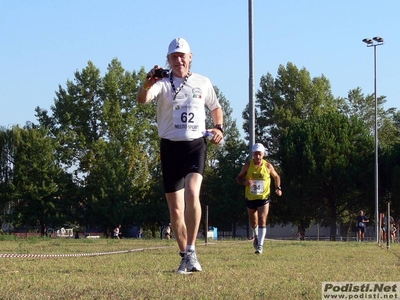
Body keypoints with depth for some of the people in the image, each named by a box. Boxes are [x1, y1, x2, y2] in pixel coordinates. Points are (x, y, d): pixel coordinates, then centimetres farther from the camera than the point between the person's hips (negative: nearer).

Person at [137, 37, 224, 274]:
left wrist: (219, 128, 7)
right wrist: (147, 85, -41)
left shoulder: (203, 83, 9)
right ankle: (185, 256, 18)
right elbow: (142, 99, -20)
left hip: (196, 144, 0)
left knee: (192, 193, -25)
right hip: (171, 146, 0)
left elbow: (216, 108, 26)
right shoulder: (163, 84, 1)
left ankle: (191, 251, -20)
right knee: (176, 209, 4)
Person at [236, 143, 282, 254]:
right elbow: (238, 178, 0)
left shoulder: (268, 166, -5)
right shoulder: (248, 165, -6)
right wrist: (245, 182, -22)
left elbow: (276, 177, 12)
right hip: (250, 198, 2)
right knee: (253, 223, 15)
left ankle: (260, 245, -17)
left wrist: (278, 188, -3)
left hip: (264, 198, -2)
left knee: (262, 220, -16)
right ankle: (256, 236, 47)